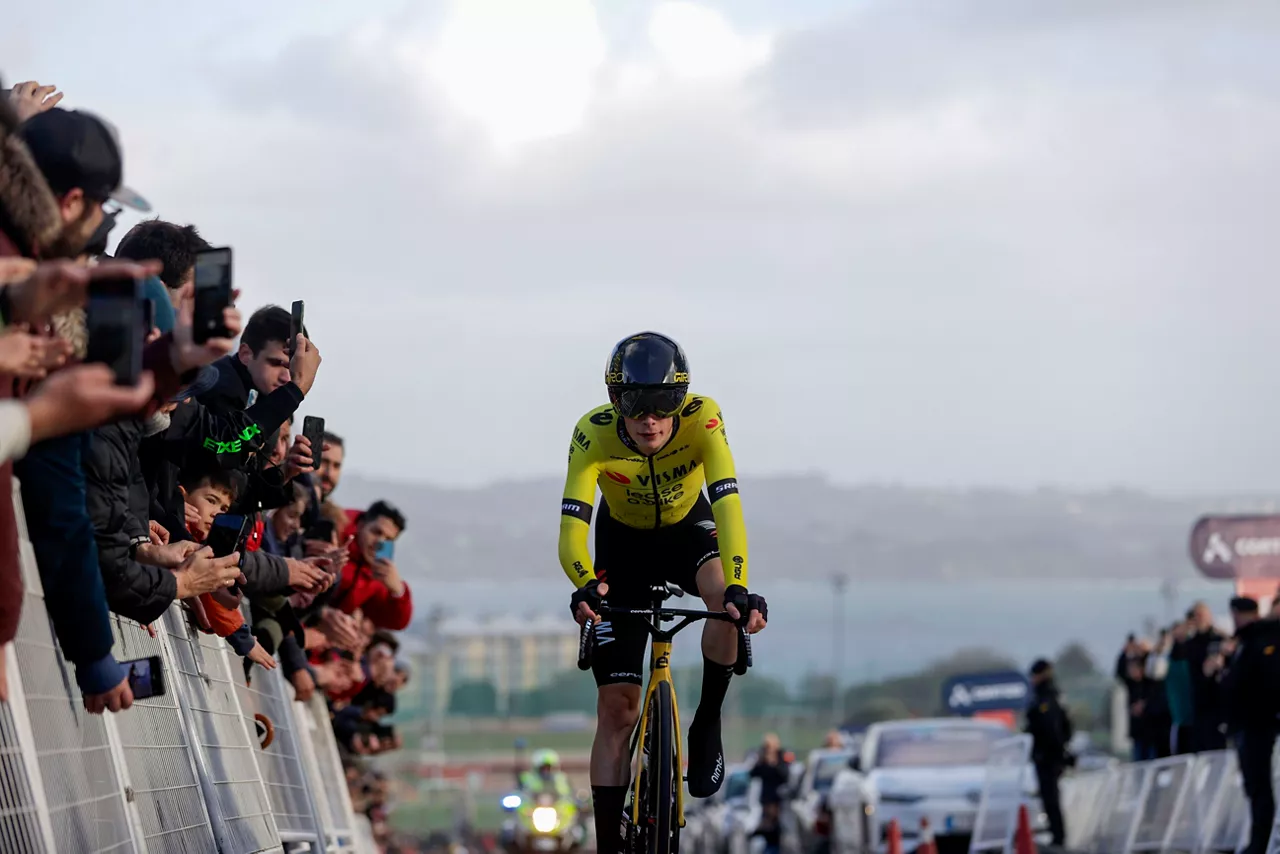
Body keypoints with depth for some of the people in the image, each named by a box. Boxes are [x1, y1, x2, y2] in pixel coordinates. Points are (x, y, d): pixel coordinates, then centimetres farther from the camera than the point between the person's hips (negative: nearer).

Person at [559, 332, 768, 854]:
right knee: (616, 707, -6)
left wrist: (739, 588, -57)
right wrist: (586, 586, -59)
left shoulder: (702, 420, -32)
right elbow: (572, 526, -39)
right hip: (625, 541, 0)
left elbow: (727, 506, -42)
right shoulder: (594, 434, -32)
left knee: (724, 595, -36)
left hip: (688, 528, 0)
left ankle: (707, 726, -12)